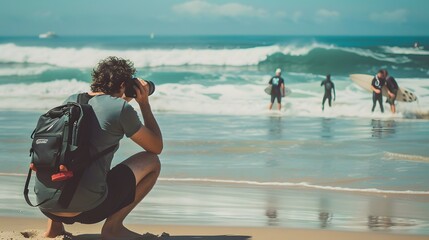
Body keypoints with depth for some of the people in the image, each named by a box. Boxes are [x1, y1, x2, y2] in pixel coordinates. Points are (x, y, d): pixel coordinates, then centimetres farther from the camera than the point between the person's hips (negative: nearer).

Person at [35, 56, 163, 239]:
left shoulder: (72, 100, 14)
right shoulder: (120, 108, -2)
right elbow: (157, 147, 11)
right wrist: (144, 104, 19)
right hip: (85, 207, -6)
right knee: (151, 162, 11)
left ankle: (54, 225, 22)